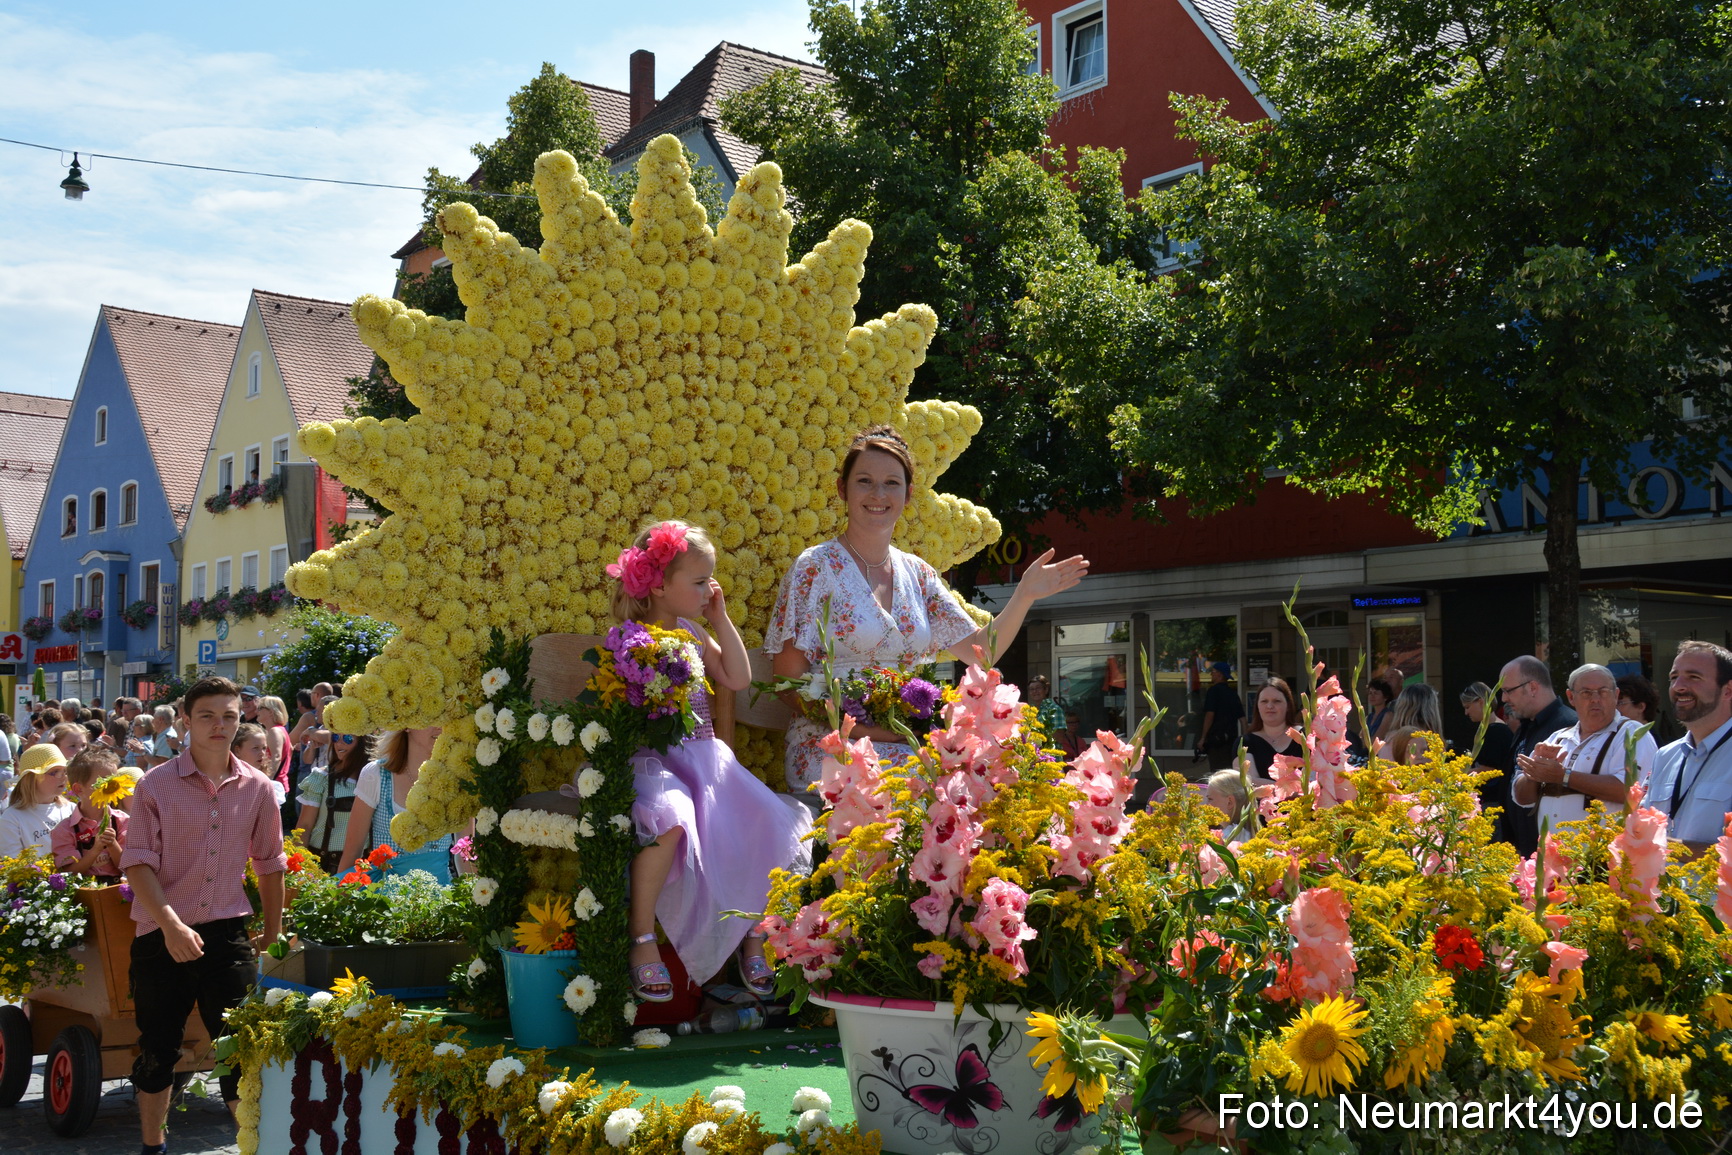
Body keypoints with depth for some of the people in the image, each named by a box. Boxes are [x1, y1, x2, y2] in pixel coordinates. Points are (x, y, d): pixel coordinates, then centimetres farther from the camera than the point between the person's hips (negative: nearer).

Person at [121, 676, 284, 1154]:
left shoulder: (258, 788, 3)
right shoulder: (156, 785, -4)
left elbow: (269, 864, 13)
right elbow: (137, 863, -9)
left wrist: (272, 933, 17)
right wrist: (171, 923, -21)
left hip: (227, 934, 1)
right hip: (160, 935, -1)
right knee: (158, 1048, 11)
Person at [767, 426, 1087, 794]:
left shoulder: (918, 574, 12)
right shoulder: (816, 567, -5)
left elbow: (980, 651, 11)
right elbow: (788, 680, -8)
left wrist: (1024, 595, -3)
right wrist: (861, 727, -18)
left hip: (907, 753, 6)